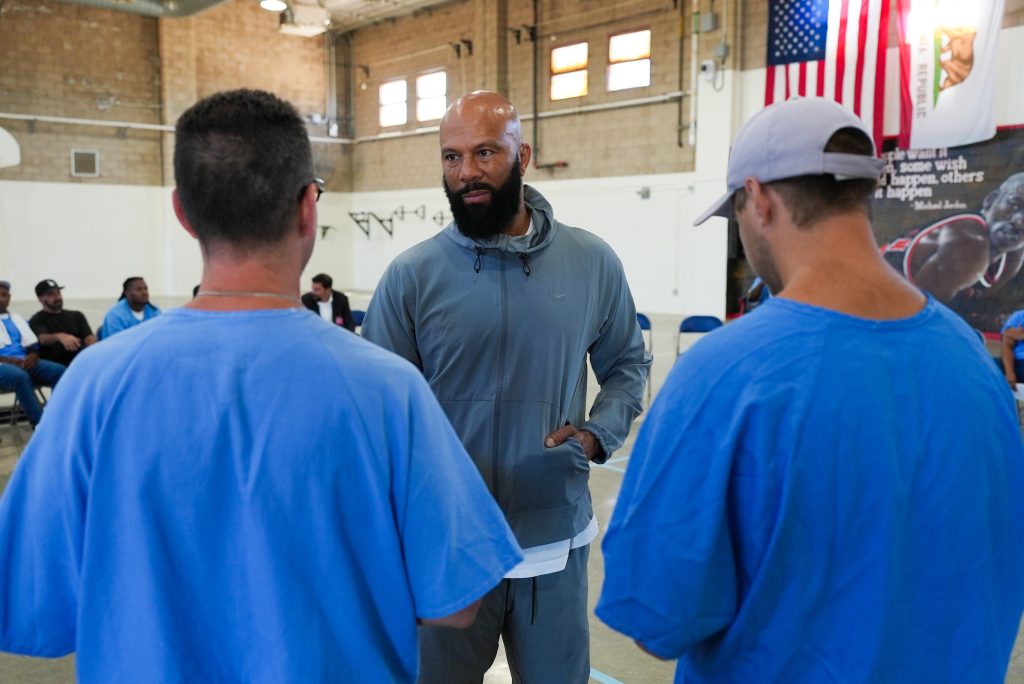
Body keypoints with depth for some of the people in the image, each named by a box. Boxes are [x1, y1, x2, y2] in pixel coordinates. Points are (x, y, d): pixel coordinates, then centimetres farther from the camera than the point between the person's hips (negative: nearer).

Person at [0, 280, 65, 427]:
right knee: (20, 377, -38)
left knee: (59, 371, -22)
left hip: (24, 363, 5)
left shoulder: (16, 318, 24)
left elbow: (33, 345, 16)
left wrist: (33, 356, -9)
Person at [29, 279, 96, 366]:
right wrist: (60, 336, -33)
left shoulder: (76, 316, 25)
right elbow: (43, 339, -9)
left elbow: (89, 337, 9)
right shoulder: (37, 320, 13)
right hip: (57, 364, -3)